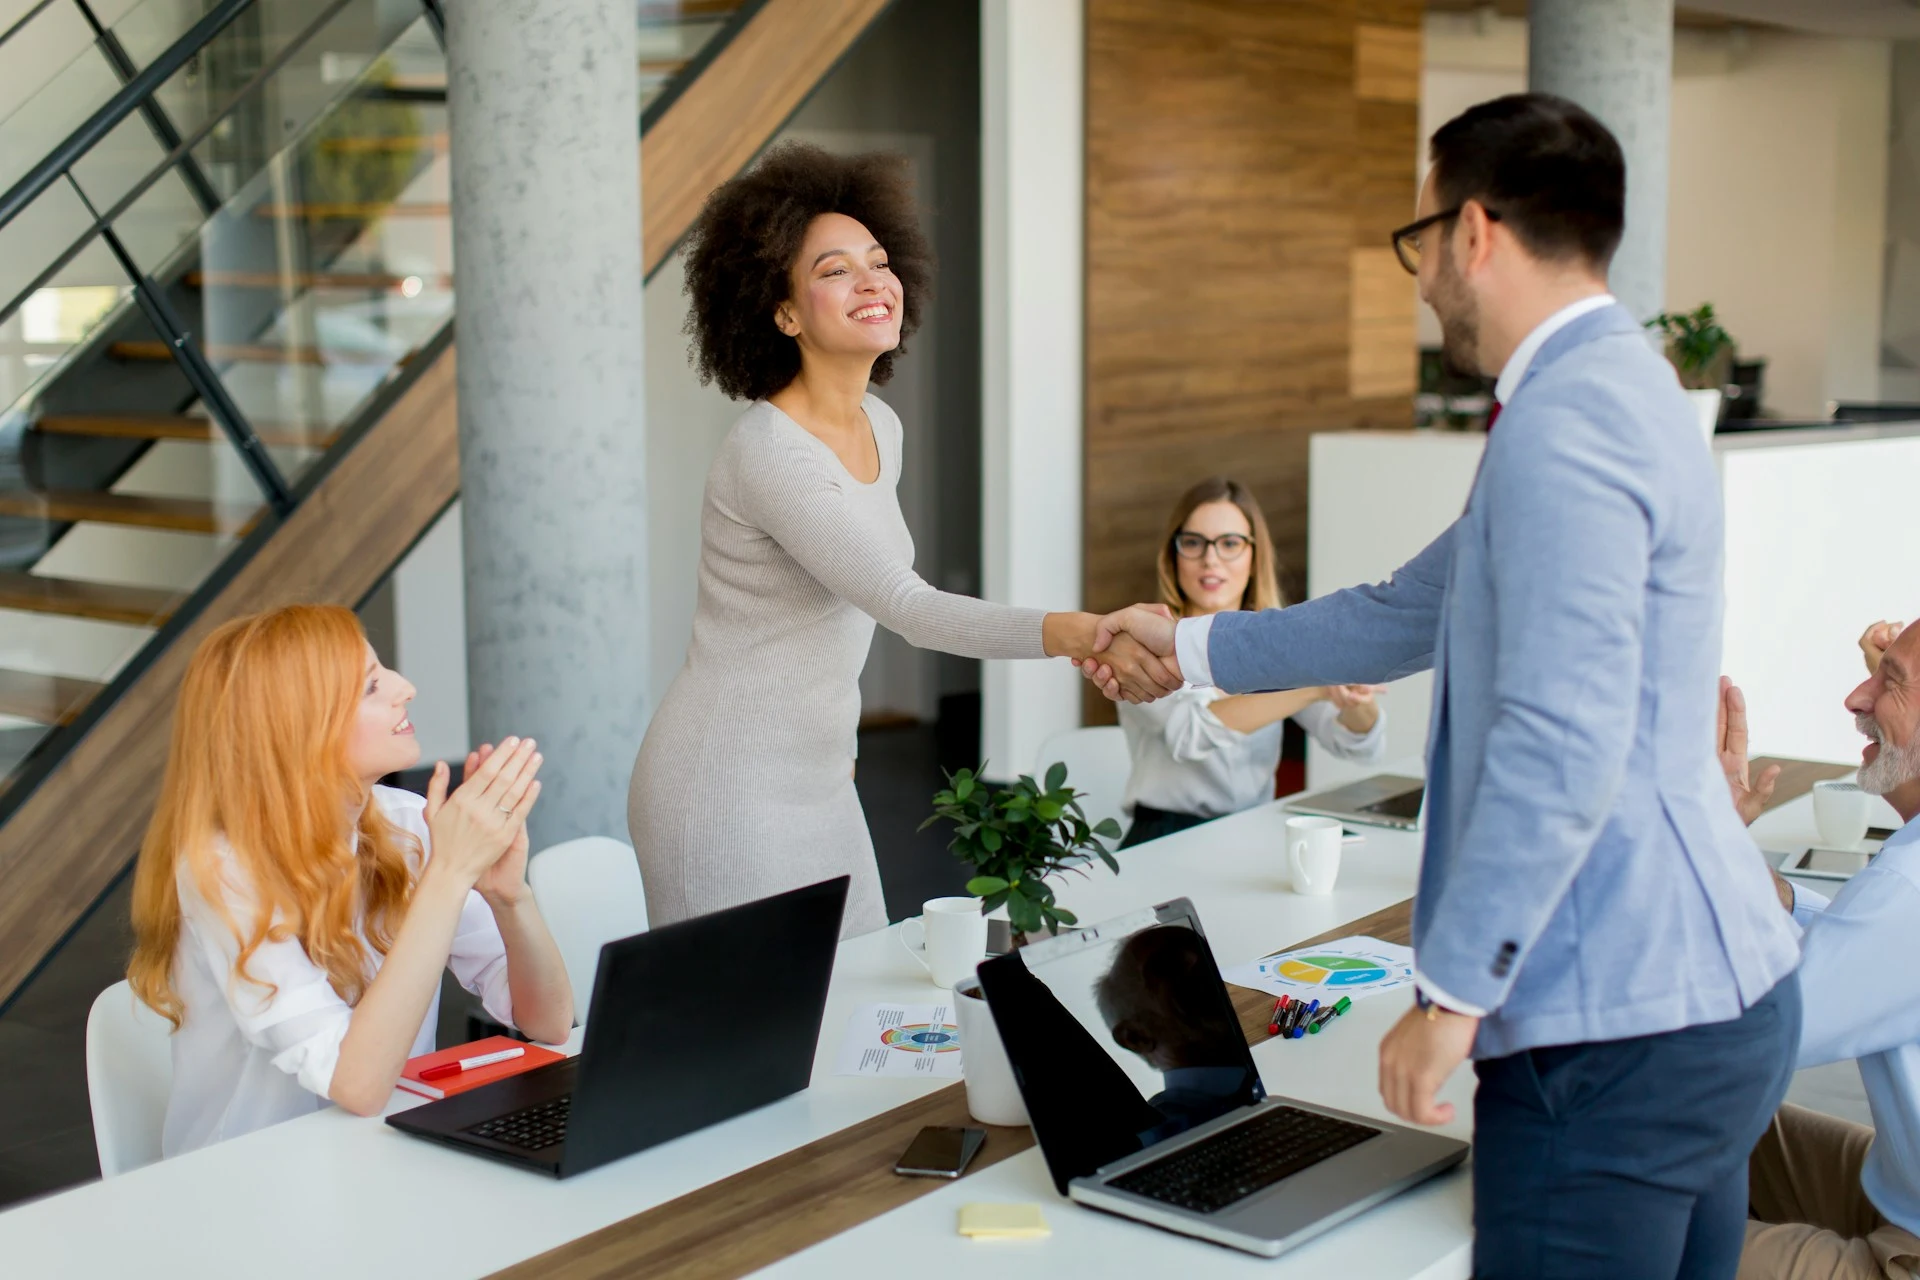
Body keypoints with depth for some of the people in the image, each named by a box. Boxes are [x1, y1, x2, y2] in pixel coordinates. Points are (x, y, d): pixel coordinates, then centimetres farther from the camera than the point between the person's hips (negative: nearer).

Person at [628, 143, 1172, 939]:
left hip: (818, 783, 8)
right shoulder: (769, 454, -21)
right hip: (729, 788, -8)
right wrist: (1076, 634, -43)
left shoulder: (879, 429, 7)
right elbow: (908, 608, -31)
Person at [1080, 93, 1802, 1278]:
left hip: (1619, 1034, -11)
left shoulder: (1565, 426, -18)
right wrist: (1191, 647, 32)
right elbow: (1406, 619, 25)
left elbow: (1561, 745, -27)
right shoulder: (1616, 388, 16)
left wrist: (1451, 990, -20)